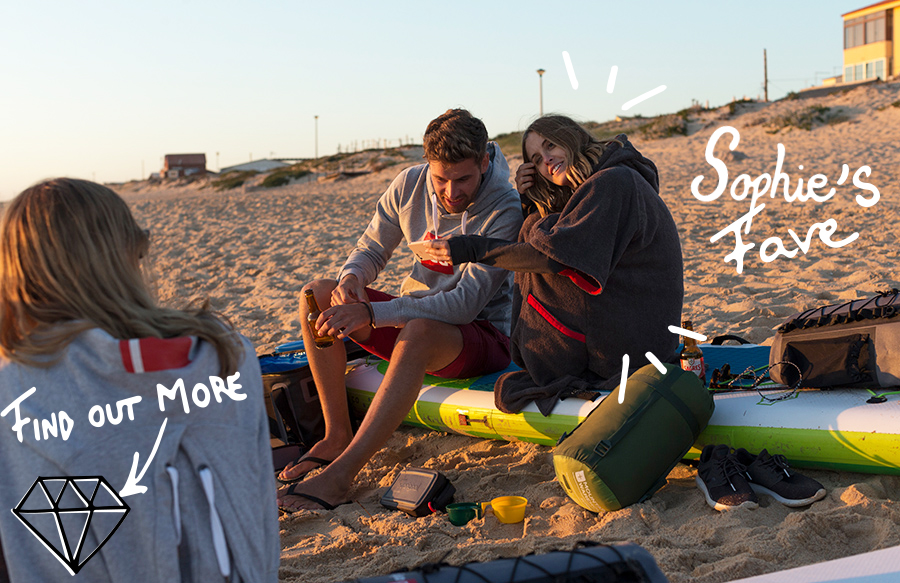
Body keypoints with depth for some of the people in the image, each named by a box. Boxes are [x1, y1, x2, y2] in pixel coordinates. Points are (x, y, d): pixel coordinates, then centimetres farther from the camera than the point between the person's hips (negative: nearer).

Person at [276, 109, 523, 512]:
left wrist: (371, 313, -34)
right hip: (415, 315, 7)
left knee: (417, 333, -40)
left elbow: (466, 303, -27)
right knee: (318, 294, -10)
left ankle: (341, 473, -40)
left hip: (482, 334, -6)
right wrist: (352, 276, -18)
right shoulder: (410, 184, -3)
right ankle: (337, 436, -10)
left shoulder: (505, 210, -21)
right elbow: (372, 248, 9)